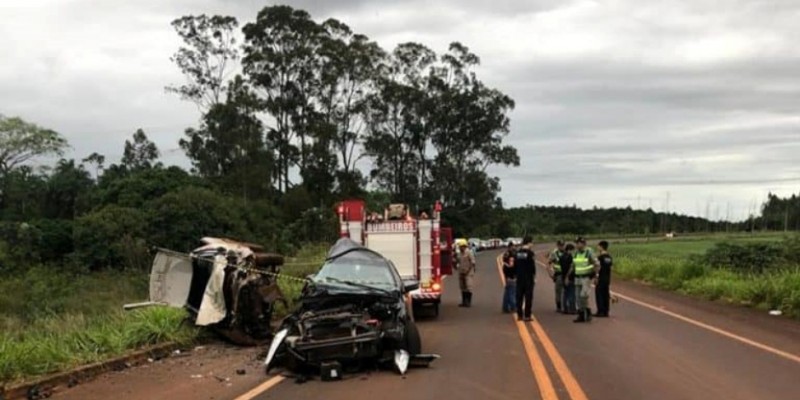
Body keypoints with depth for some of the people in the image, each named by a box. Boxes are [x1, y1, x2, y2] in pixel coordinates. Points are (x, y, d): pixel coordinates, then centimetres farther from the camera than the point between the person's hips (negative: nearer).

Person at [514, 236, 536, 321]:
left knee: (519, 296, 10)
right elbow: (533, 266, -12)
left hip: (519, 278, 5)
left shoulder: (517, 252, 6)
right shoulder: (530, 253, -11)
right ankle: (527, 316, -3)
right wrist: (534, 277, -4)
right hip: (528, 278, -5)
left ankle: (519, 315, 12)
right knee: (528, 296, -1)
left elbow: (515, 265, 10)